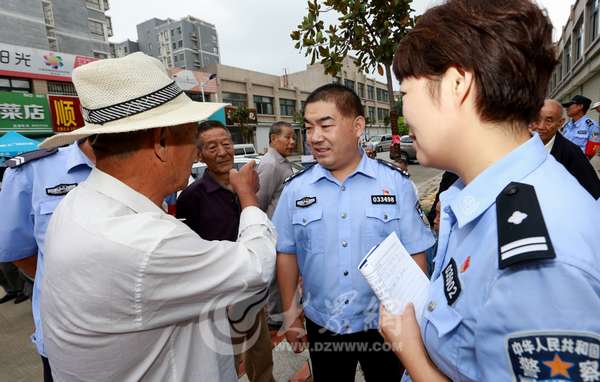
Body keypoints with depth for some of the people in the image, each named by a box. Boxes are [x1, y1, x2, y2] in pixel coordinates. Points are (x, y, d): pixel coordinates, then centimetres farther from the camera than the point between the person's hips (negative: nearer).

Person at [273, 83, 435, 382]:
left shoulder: (396, 183, -11)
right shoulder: (295, 189, -6)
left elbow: (415, 254, -6)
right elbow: (286, 252, 1)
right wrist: (290, 313, 3)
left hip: (386, 324, -1)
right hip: (322, 325, 2)